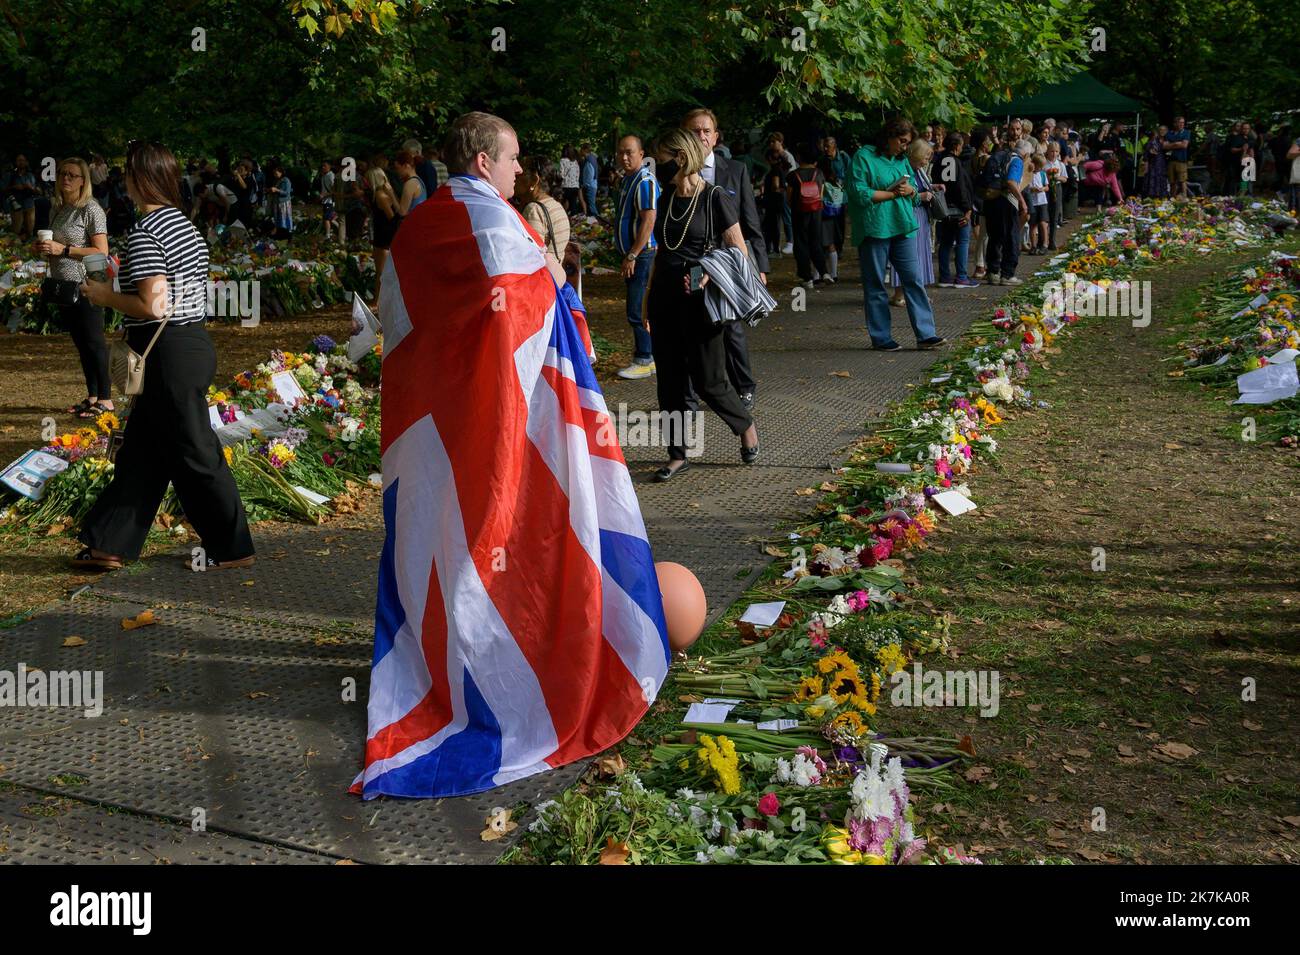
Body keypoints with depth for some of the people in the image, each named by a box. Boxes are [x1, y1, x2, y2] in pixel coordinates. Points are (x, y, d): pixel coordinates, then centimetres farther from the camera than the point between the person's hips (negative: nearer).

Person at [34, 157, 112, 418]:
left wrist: (63, 249, -19)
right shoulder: (59, 209, 13)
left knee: (93, 342, -3)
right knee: (80, 343, 13)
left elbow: (101, 251, -15)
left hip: (85, 286, -8)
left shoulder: (91, 209, -10)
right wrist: (44, 249, 2)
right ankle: (92, 396, 21)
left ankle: (105, 399, 4)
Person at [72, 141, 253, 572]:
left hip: (169, 354, -10)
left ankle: (231, 549, 10)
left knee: (195, 455, 0)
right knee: (140, 449, 14)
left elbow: (153, 307, -22)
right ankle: (109, 545, 22)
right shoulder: (184, 224, 12)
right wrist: (119, 292, 19)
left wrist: (107, 296, -6)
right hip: (193, 341, 10)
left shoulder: (145, 233, -17)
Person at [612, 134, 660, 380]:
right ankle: (653, 357, 22)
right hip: (632, 254, 10)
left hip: (643, 254, -10)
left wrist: (632, 256, -22)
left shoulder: (645, 182, -16)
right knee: (645, 310, 15)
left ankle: (644, 361, -1)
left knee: (637, 311, -8)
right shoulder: (627, 180, 15)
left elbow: (649, 221, -22)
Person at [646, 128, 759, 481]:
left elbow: (739, 253, -7)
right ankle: (677, 455, 14)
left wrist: (710, 275, -23)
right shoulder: (666, 197, 10)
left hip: (698, 300, -6)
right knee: (670, 379, 6)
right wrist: (649, 295, 17)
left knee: (708, 380, -1)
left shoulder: (715, 198, -8)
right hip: (664, 296, 6)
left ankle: (746, 427, 26)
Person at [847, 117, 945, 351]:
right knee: (875, 286, 2)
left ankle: (925, 334, 3)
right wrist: (893, 194, -10)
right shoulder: (864, 157, -5)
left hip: (901, 228, 6)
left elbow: (914, 193, 19)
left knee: (913, 279, 2)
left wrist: (909, 190, -5)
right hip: (874, 229, -6)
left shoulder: (902, 160, 17)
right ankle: (881, 338, 9)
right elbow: (860, 193, -15)